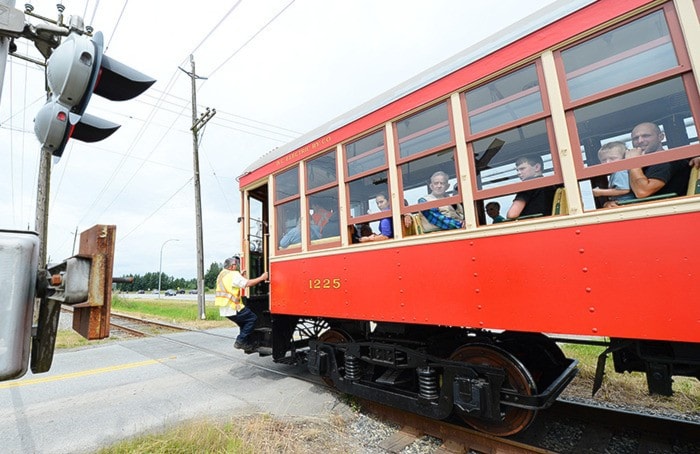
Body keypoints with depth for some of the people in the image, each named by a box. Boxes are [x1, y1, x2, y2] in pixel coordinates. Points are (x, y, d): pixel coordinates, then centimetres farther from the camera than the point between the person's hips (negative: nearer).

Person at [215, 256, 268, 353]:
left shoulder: (222, 274, 17)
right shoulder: (234, 275, -13)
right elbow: (247, 283, -21)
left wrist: (240, 275, 28)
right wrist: (261, 278, -15)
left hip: (224, 309, 10)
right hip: (232, 308, -10)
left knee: (244, 322, 20)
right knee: (252, 318, -2)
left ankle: (246, 345, 20)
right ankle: (240, 341, -3)